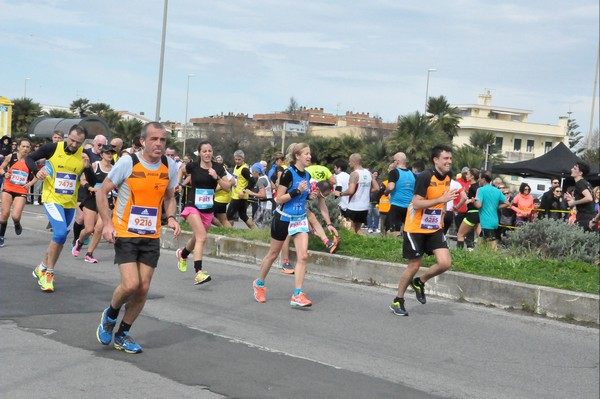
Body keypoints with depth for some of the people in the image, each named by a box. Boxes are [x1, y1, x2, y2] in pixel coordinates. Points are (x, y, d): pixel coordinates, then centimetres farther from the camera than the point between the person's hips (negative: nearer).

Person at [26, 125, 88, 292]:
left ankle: (42, 268, 35)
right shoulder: (52, 148, -11)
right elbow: (29, 158, 1)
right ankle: (48, 273, -8)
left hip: (70, 202, 4)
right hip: (52, 198, -4)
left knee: (60, 238, 13)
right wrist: (37, 171, -17)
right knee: (60, 233, -22)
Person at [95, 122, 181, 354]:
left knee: (143, 289, 3)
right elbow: (102, 192, -4)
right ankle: (110, 315, 16)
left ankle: (122, 335, 21)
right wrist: (107, 223, -15)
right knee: (130, 284, -16)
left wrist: (171, 217, -2)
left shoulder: (170, 166, 1)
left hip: (151, 237, 4)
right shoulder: (127, 163, -12)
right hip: (125, 234, -4)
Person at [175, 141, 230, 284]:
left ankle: (182, 254, 54)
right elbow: (181, 170, 17)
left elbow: (227, 187, -4)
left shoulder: (218, 168, -1)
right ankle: (198, 273, -26)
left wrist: (217, 177, -18)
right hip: (193, 207, -4)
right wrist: (178, 183, 5)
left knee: (198, 238, 20)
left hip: (208, 209, 4)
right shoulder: (193, 166, -5)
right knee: (202, 237, -22)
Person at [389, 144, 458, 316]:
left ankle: (419, 282, 20)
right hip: (416, 229, -6)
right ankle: (397, 301, 21)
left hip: (435, 229, 6)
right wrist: (441, 199, -31)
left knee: (445, 263, -9)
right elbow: (416, 204, -26)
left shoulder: (447, 178, 4)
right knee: (414, 265, 1)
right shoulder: (425, 177, -20)